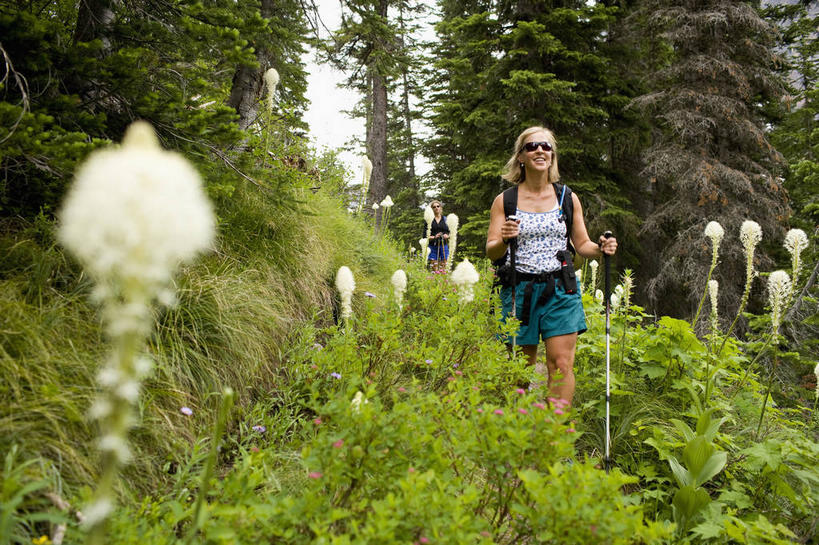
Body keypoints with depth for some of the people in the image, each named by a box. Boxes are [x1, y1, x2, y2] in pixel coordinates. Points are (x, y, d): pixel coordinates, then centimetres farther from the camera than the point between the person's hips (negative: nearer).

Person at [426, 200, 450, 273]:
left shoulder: (446, 220, 12)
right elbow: (425, 235, 2)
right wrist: (434, 237, -15)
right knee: (434, 269, -6)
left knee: (443, 268, -4)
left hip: (443, 246, 2)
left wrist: (447, 236, -8)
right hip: (433, 246, -1)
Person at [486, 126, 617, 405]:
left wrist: (601, 248, -7)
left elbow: (581, 244, 14)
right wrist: (504, 240, -22)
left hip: (560, 289, 1)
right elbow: (491, 252, 0)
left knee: (561, 364, -8)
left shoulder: (568, 198, 9)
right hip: (520, 289, -1)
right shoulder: (504, 201, 3)